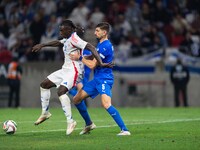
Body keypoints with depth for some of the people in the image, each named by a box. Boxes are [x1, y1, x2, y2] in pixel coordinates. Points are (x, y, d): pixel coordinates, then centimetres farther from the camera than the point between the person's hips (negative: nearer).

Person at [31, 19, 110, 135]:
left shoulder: (74, 39, -18)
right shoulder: (68, 39, 12)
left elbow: (91, 48, -27)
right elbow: (58, 43, 33)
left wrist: (101, 63, -36)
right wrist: (42, 45, 37)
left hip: (74, 71, -11)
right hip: (66, 69, 11)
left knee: (61, 91, -30)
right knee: (44, 84, 14)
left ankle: (70, 121, -26)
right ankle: (45, 113, 25)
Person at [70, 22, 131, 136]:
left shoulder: (105, 46, -16)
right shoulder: (101, 44, 16)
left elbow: (92, 65, -17)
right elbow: (94, 57, 32)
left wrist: (80, 57, -5)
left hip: (104, 79, -10)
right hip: (97, 79, 10)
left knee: (106, 104, -29)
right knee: (76, 99, 13)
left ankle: (124, 130, -29)